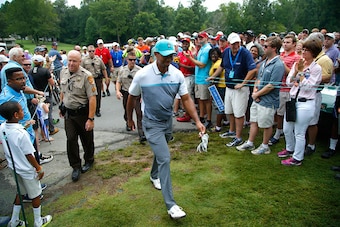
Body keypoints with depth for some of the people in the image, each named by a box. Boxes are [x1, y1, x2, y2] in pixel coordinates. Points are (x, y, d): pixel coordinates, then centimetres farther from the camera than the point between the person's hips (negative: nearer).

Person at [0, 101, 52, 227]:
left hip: (14, 167, 7)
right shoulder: (22, 134, -32)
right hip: (27, 170, -7)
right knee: (36, 195, 14)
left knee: (20, 192, 27)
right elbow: (29, 155, -22)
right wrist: (39, 169, -10)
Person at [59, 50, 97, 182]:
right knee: (71, 140, 2)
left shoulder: (86, 76, -19)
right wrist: (61, 107, 20)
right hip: (68, 113, 4)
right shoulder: (63, 72, 1)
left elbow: (92, 98, -22)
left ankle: (89, 161, 36)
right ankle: (76, 166, 17)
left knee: (87, 140, 12)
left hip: (82, 113, -4)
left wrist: (91, 119, -24)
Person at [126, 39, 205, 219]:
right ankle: (170, 204, -4)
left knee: (160, 153, 24)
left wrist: (197, 121, -18)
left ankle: (154, 176, 56)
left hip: (168, 120, 5)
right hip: (152, 123, -4)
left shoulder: (177, 74, -10)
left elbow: (186, 99, -8)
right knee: (164, 158, -12)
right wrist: (129, 119, 7)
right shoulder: (142, 75, -19)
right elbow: (131, 99, -4)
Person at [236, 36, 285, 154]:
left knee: (266, 125, 7)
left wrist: (257, 94, -12)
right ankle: (250, 143, 31)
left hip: (268, 101, -8)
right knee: (254, 121, 17)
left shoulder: (278, 65, -18)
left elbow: (271, 86, -21)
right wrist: (255, 90, -2)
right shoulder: (264, 62, 9)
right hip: (257, 99, 8)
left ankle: (265, 146, 25)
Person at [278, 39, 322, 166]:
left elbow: (308, 87, -14)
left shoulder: (316, 68, -9)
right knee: (286, 129, 17)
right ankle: (290, 149, 42)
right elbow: (288, 83, 2)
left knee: (299, 133, 3)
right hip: (293, 100, 6)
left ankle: (297, 158, 19)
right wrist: (296, 71, -12)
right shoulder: (297, 64, 6)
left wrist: (301, 72, -13)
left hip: (305, 103, -6)